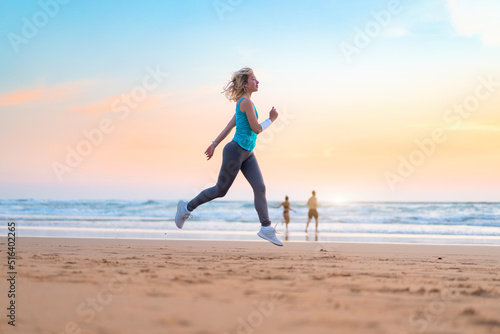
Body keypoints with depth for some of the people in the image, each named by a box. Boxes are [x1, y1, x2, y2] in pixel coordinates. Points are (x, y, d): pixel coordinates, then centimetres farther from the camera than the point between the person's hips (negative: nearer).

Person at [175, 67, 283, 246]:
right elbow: (257, 129, -19)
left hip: (247, 154, 9)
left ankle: (266, 228, -1)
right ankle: (187, 207, 21)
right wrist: (271, 119, -3)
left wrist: (214, 144, 20)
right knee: (221, 190, 4)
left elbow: (229, 125, 17)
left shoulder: (243, 103, 12)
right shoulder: (246, 102, -18)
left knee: (260, 188, -2)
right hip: (235, 151, -9)